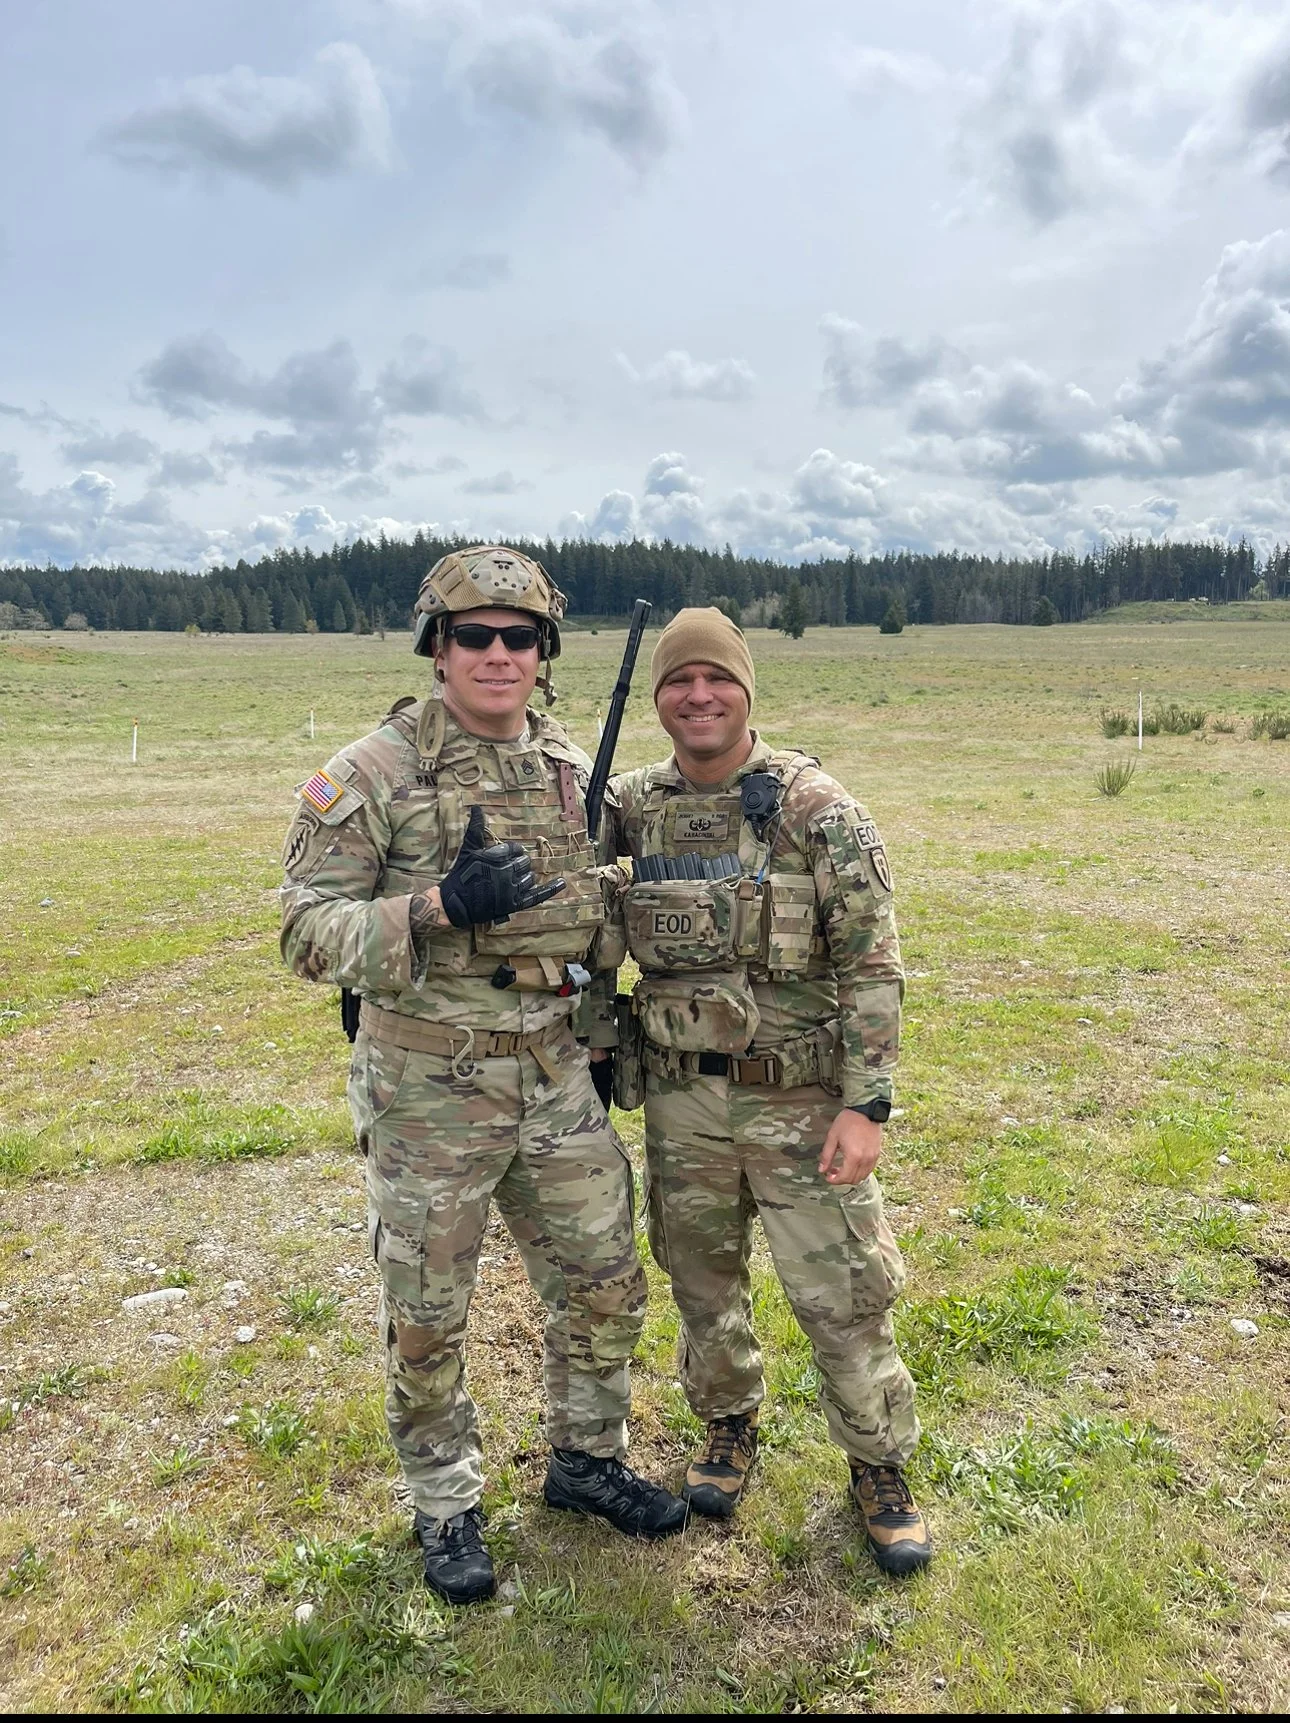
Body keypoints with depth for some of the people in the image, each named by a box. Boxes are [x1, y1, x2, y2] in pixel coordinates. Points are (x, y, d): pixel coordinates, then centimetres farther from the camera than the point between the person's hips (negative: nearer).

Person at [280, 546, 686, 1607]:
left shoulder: (575, 772, 4)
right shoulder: (372, 776, -12)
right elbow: (308, 932, -15)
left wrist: (604, 1038, 13)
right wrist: (436, 906, -29)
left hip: (557, 1078, 5)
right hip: (429, 1092, -4)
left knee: (606, 1283, 14)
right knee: (427, 1319, 11)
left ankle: (587, 1461, 39)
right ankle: (447, 1508, 35)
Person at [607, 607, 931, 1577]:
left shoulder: (817, 809, -11)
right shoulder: (631, 811, 1)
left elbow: (872, 965, -11)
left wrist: (866, 1105, -15)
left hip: (800, 1099, -3)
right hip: (681, 1100, 4)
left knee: (843, 1295, 5)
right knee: (703, 1279, 18)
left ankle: (880, 1465, 29)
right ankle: (729, 1425, 42)